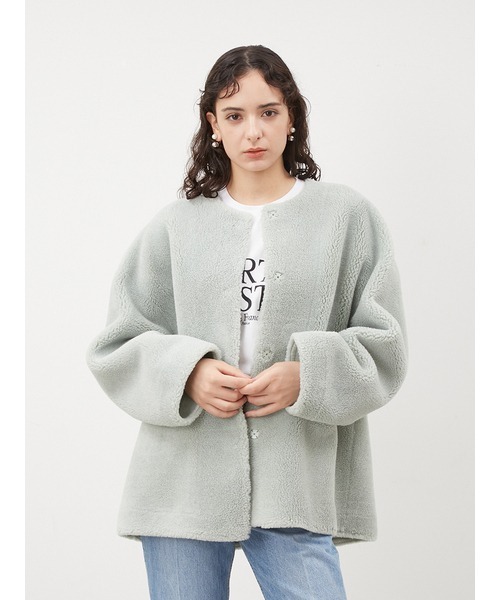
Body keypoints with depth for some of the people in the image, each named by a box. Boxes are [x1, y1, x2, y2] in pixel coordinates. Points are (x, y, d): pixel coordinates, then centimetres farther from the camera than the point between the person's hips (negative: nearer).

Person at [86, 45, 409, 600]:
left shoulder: (347, 215, 8)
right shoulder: (176, 223, 9)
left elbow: (384, 346, 5)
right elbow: (117, 346, 9)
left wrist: (307, 376, -12)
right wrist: (186, 374, -10)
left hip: (296, 487, -1)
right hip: (183, 485, 1)